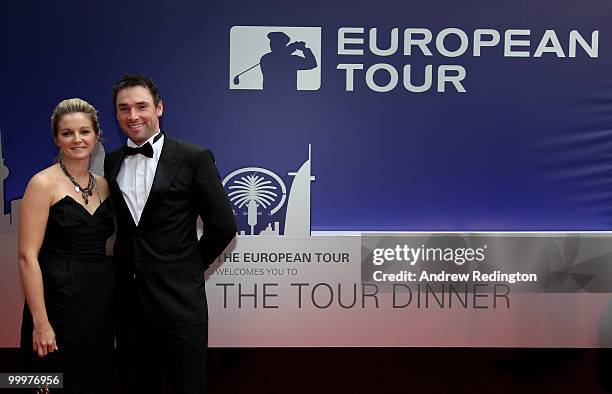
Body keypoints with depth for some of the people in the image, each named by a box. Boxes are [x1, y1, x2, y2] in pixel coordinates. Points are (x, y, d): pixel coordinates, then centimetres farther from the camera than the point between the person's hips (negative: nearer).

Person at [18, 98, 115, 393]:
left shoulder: (103, 185, 9)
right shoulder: (44, 183, -8)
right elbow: (28, 256, -13)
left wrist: (115, 307, 6)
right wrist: (40, 322, -17)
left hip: (101, 303, 6)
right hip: (60, 301, -6)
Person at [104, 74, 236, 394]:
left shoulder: (194, 158, -5)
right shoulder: (112, 162, 9)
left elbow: (223, 226, -5)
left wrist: (191, 266, 2)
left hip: (180, 301, -4)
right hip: (128, 300, 4)